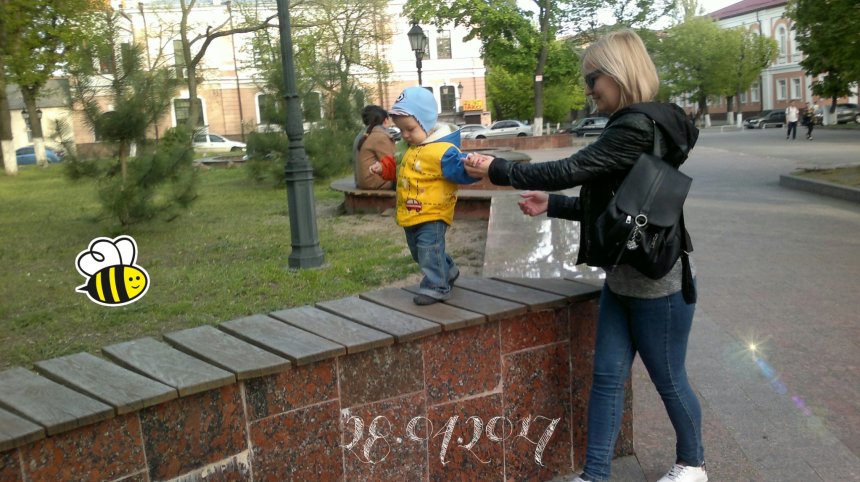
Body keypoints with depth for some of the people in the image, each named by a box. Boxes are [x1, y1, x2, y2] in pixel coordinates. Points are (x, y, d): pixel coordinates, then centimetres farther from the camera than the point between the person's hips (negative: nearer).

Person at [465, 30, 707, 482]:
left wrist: (498, 170, -14)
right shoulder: (635, 126, 9)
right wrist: (551, 205, 8)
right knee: (607, 376, 9)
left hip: (657, 281, -9)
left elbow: (570, 170, -23)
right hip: (623, 278, 9)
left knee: (668, 379, 10)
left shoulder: (639, 126, -21)